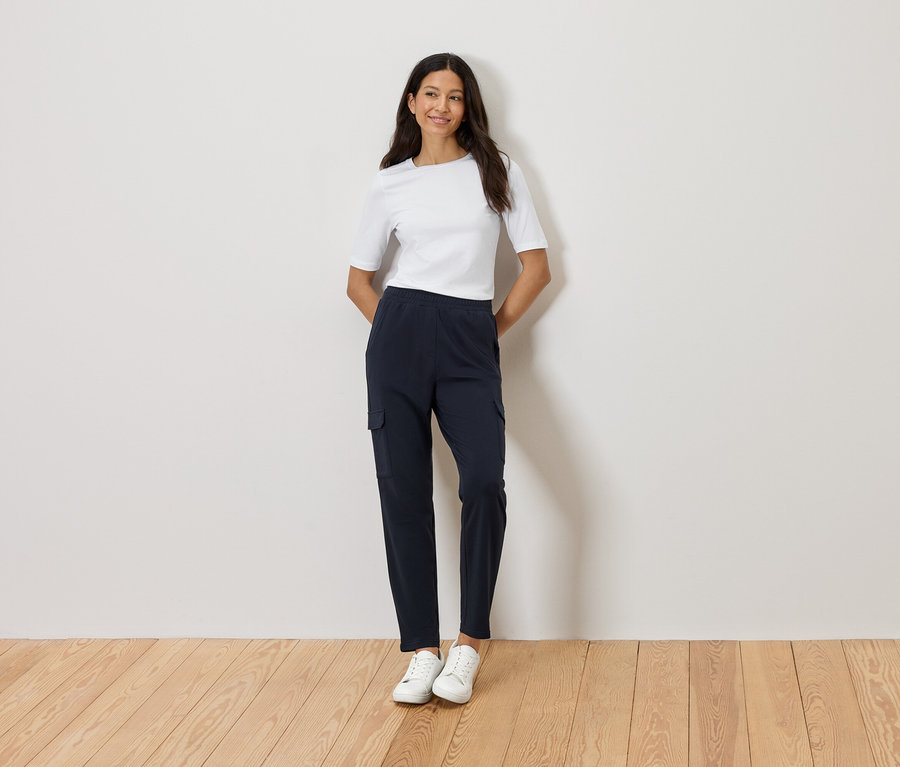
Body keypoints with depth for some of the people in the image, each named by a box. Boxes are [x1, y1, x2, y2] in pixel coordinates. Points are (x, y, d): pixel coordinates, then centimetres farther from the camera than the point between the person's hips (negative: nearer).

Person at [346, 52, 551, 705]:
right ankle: (422, 649, 7)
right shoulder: (391, 184, 11)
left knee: (484, 482, -20)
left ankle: (470, 641, -5)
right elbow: (359, 280, 17)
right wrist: (399, 334, 7)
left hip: (470, 344, -1)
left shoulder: (497, 172, 8)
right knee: (404, 493, -3)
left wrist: (494, 330, 4)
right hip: (400, 333, 1)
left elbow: (537, 266, 7)